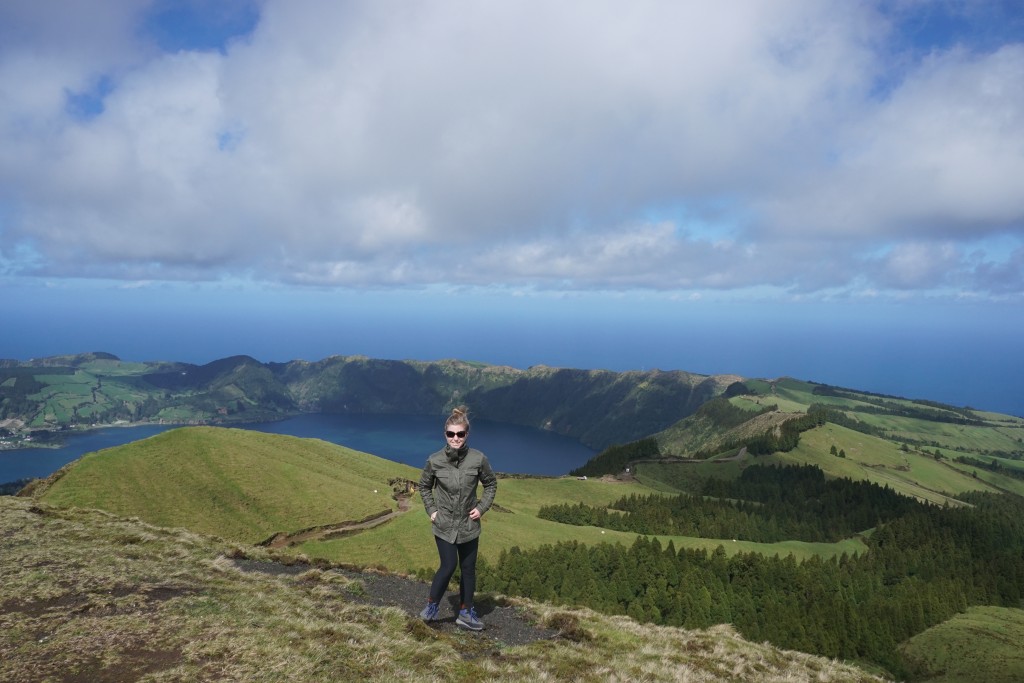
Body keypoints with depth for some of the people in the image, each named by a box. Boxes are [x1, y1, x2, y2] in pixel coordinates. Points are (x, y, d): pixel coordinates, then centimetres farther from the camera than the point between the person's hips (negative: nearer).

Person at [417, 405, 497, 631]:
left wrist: (482, 507, -3)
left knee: (468, 569, 11)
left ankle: (466, 612, 28)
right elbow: (424, 486, 6)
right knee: (448, 566, -8)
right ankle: (432, 605, 17)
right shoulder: (435, 461, -13)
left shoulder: (478, 459, -13)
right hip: (444, 525, -2)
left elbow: (491, 484, 5)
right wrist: (431, 510, -1)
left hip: (469, 525, 2)